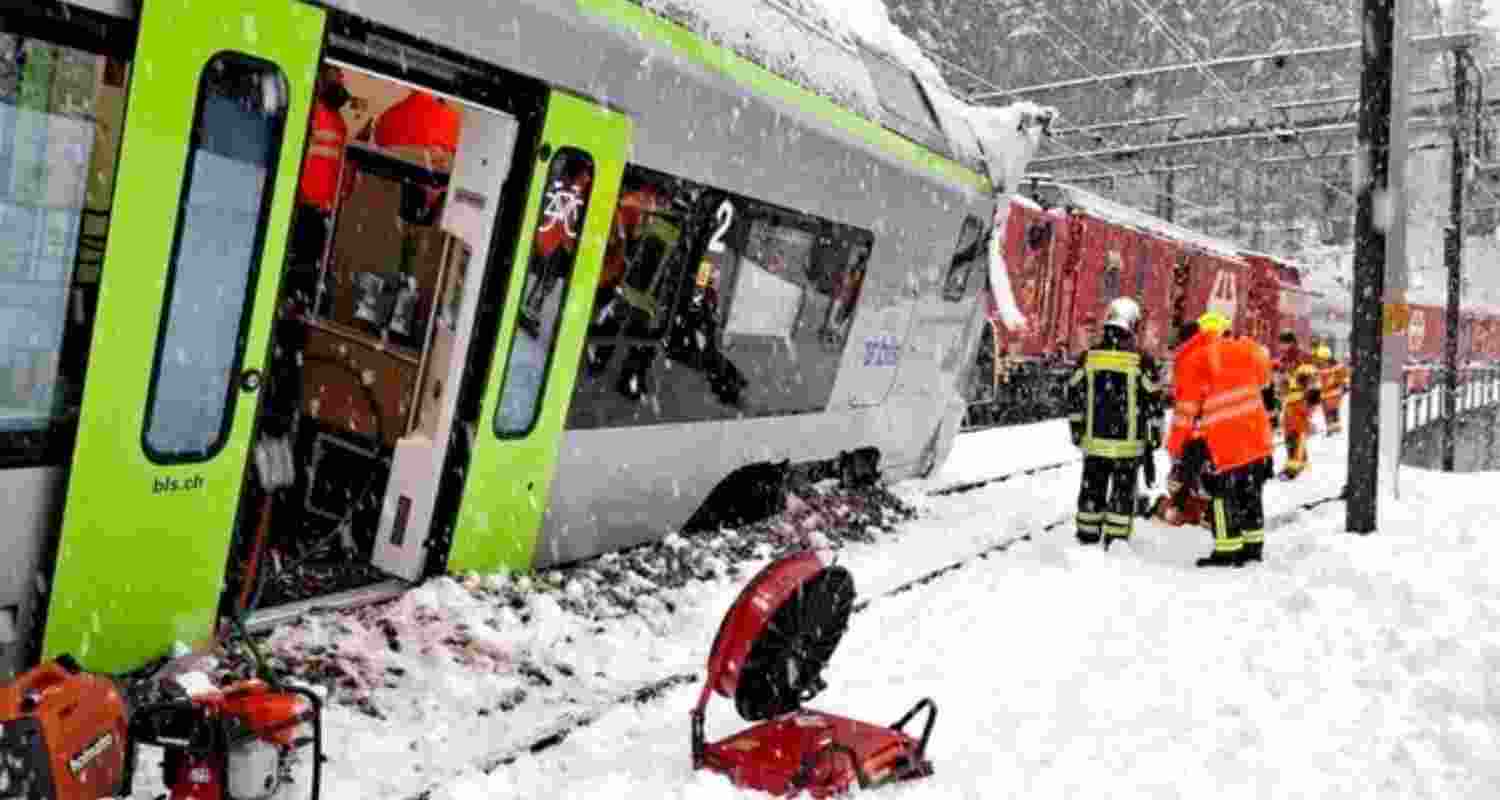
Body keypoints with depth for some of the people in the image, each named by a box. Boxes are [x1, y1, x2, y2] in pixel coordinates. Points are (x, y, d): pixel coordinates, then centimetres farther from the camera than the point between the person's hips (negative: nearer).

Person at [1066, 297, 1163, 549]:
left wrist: (1076, 429, 15)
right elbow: (1153, 402, -5)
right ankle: (1116, 542, 9)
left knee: (1092, 489, 13)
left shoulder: (1089, 356, -1)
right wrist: (1153, 438, 6)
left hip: (1094, 439, 3)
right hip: (1128, 442, -3)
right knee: (1123, 491, 6)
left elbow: (1075, 397, 5)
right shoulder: (1141, 360, -9)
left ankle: (1087, 538, 19)